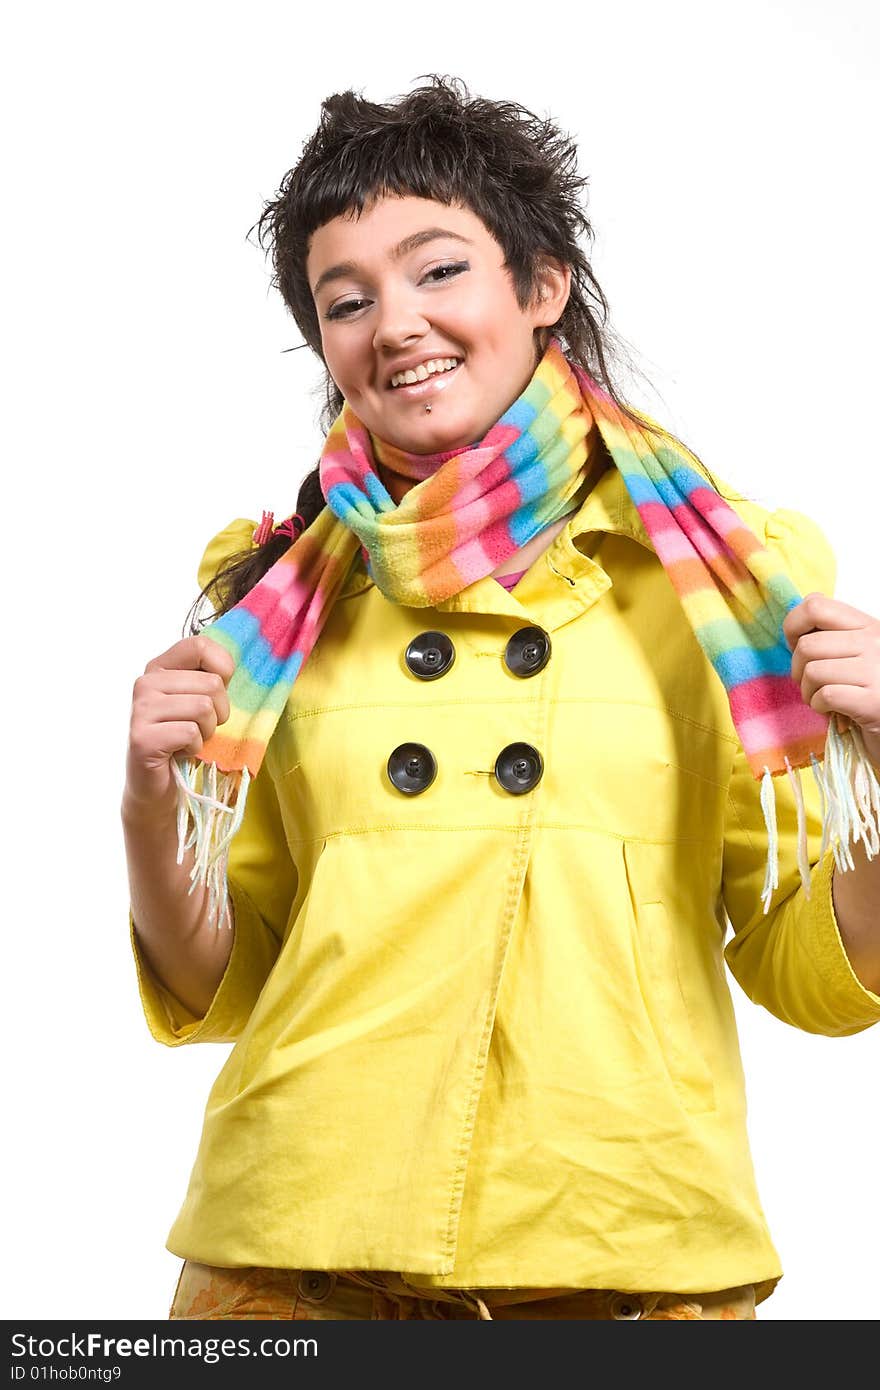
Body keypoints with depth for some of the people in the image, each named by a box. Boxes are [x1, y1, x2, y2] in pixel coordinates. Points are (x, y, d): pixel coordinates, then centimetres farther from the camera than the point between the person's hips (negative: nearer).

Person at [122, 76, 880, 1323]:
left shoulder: (720, 569, 2)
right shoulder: (284, 593, 7)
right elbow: (214, 988, 10)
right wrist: (152, 818, -8)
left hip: (626, 1257, -1)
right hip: (301, 1256, 1)